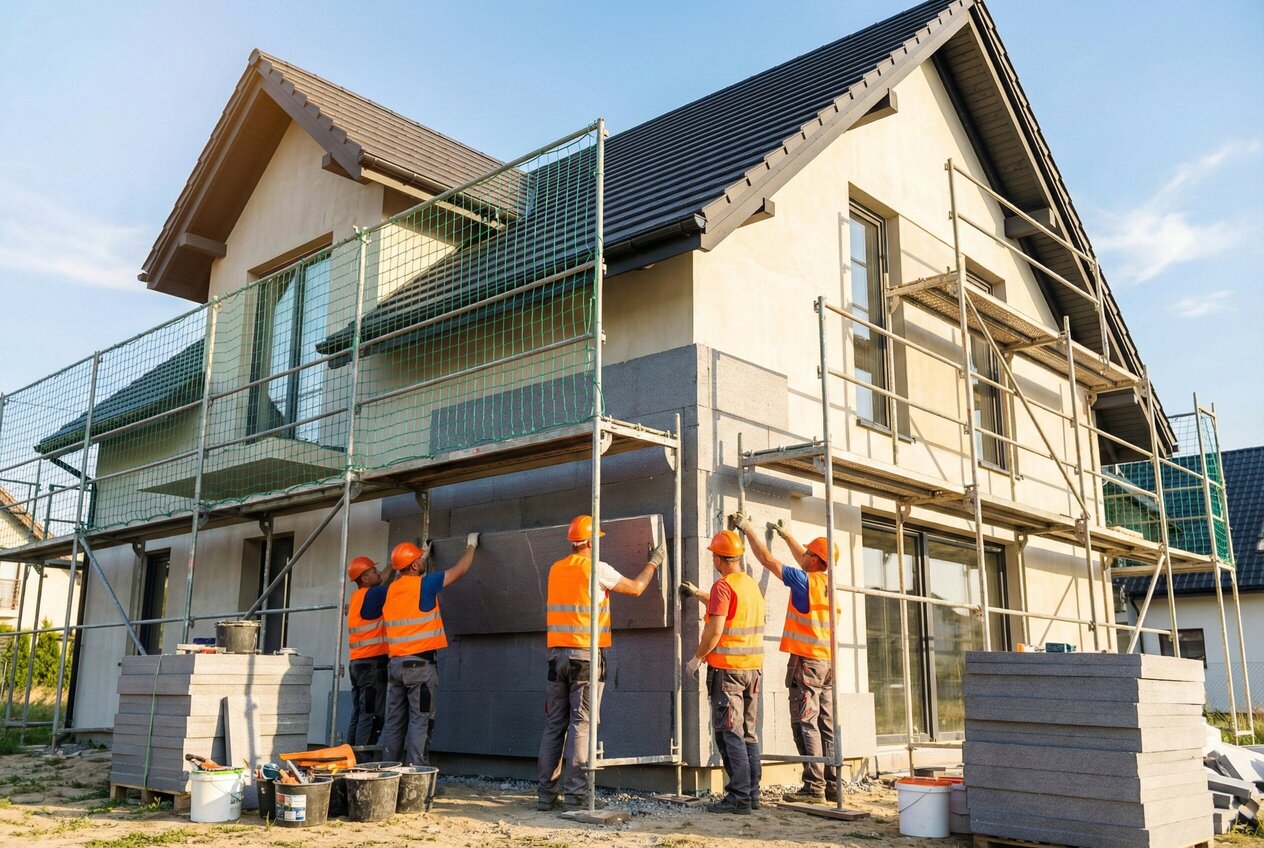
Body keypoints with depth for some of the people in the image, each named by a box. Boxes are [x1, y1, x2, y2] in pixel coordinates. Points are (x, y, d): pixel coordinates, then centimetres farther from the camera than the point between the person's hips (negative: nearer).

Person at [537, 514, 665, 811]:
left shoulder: (555, 569, 11)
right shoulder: (596, 568, -6)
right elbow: (636, 588, 4)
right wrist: (653, 562, 20)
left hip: (557, 653, 6)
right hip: (585, 654, -6)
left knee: (554, 725, 9)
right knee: (581, 723, -3)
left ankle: (546, 792, 11)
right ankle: (576, 793, -3)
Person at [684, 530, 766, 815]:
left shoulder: (723, 585, -14)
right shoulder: (751, 584, 12)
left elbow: (715, 629, -20)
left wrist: (697, 657, -7)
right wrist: (698, 594, 41)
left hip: (726, 667, -8)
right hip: (753, 666, 8)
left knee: (730, 734, -4)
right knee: (748, 733, 12)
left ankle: (739, 797, -4)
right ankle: (752, 793, 16)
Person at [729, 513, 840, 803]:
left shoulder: (804, 581, -11)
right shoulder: (828, 582, 9)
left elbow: (766, 559, -6)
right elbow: (803, 560, 29)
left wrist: (748, 528, 4)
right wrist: (787, 535, 40)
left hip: (806, 661, -8)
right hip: (827, 662, 8)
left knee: (805, 724, -6)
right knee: (826, 724, 9)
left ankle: (814, 787, -8)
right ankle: (832, 784, 12)